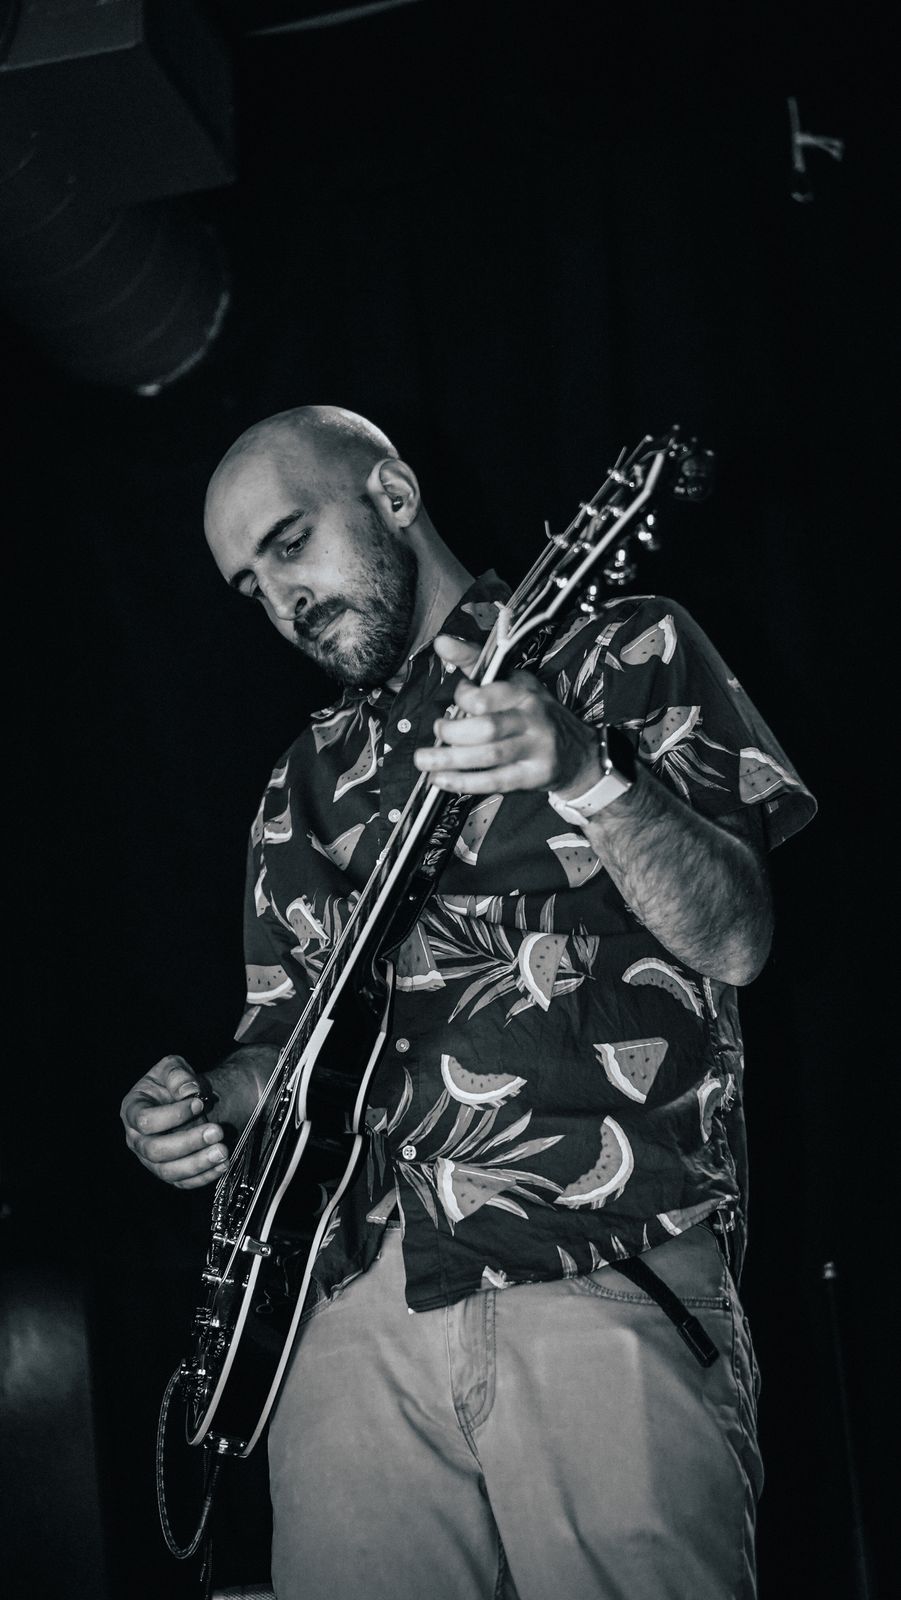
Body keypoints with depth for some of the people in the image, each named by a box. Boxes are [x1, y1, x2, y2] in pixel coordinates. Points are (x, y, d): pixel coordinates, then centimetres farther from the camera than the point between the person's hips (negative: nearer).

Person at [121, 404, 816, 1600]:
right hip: (361, 1306, 5)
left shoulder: (628, 654, 7)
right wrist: (203, 1102, 4)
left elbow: (736, 942, -4)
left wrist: (586, 779, -20)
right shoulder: (305, 785, 22)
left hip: (610, 1280, -4)